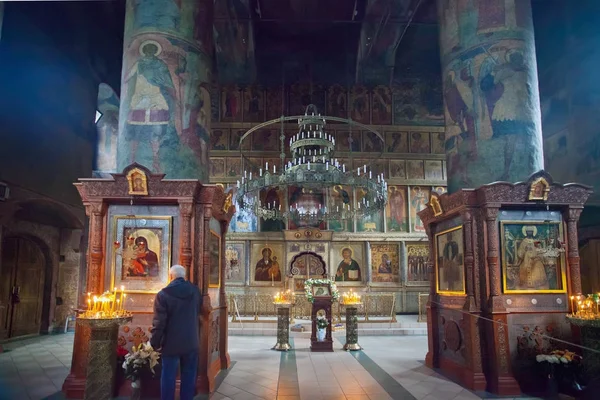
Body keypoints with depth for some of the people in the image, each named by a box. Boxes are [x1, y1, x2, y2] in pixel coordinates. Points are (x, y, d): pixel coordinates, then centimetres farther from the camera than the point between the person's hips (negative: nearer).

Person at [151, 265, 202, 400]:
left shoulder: (163, 294, -13)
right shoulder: (195, 291, 1)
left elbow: (159, 322, -13)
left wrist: (155, 342, -4)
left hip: (171, 343, -3)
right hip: (191, 342, 3)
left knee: (168, 377, 8)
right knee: (189, 376, 13)